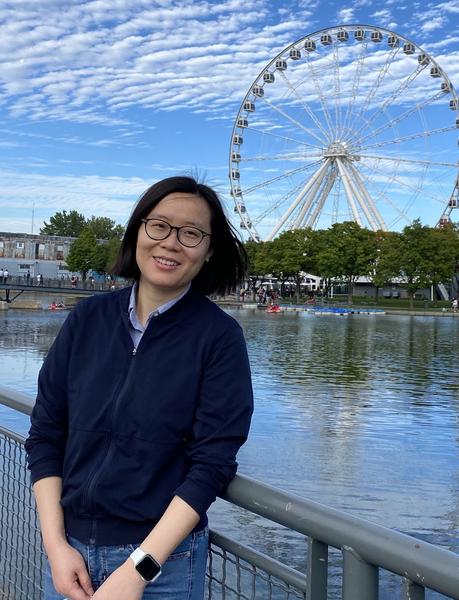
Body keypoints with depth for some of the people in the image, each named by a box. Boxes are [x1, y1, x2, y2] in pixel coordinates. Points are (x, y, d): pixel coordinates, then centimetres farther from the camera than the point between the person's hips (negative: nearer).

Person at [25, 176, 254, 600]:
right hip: (71, 548, 3)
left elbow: (212, 462, -14)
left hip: (164, 557, -3)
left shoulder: (219, 336, -11)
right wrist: (56, 546, -7)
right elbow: (45, 436, 0)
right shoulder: (87, 318, -2)